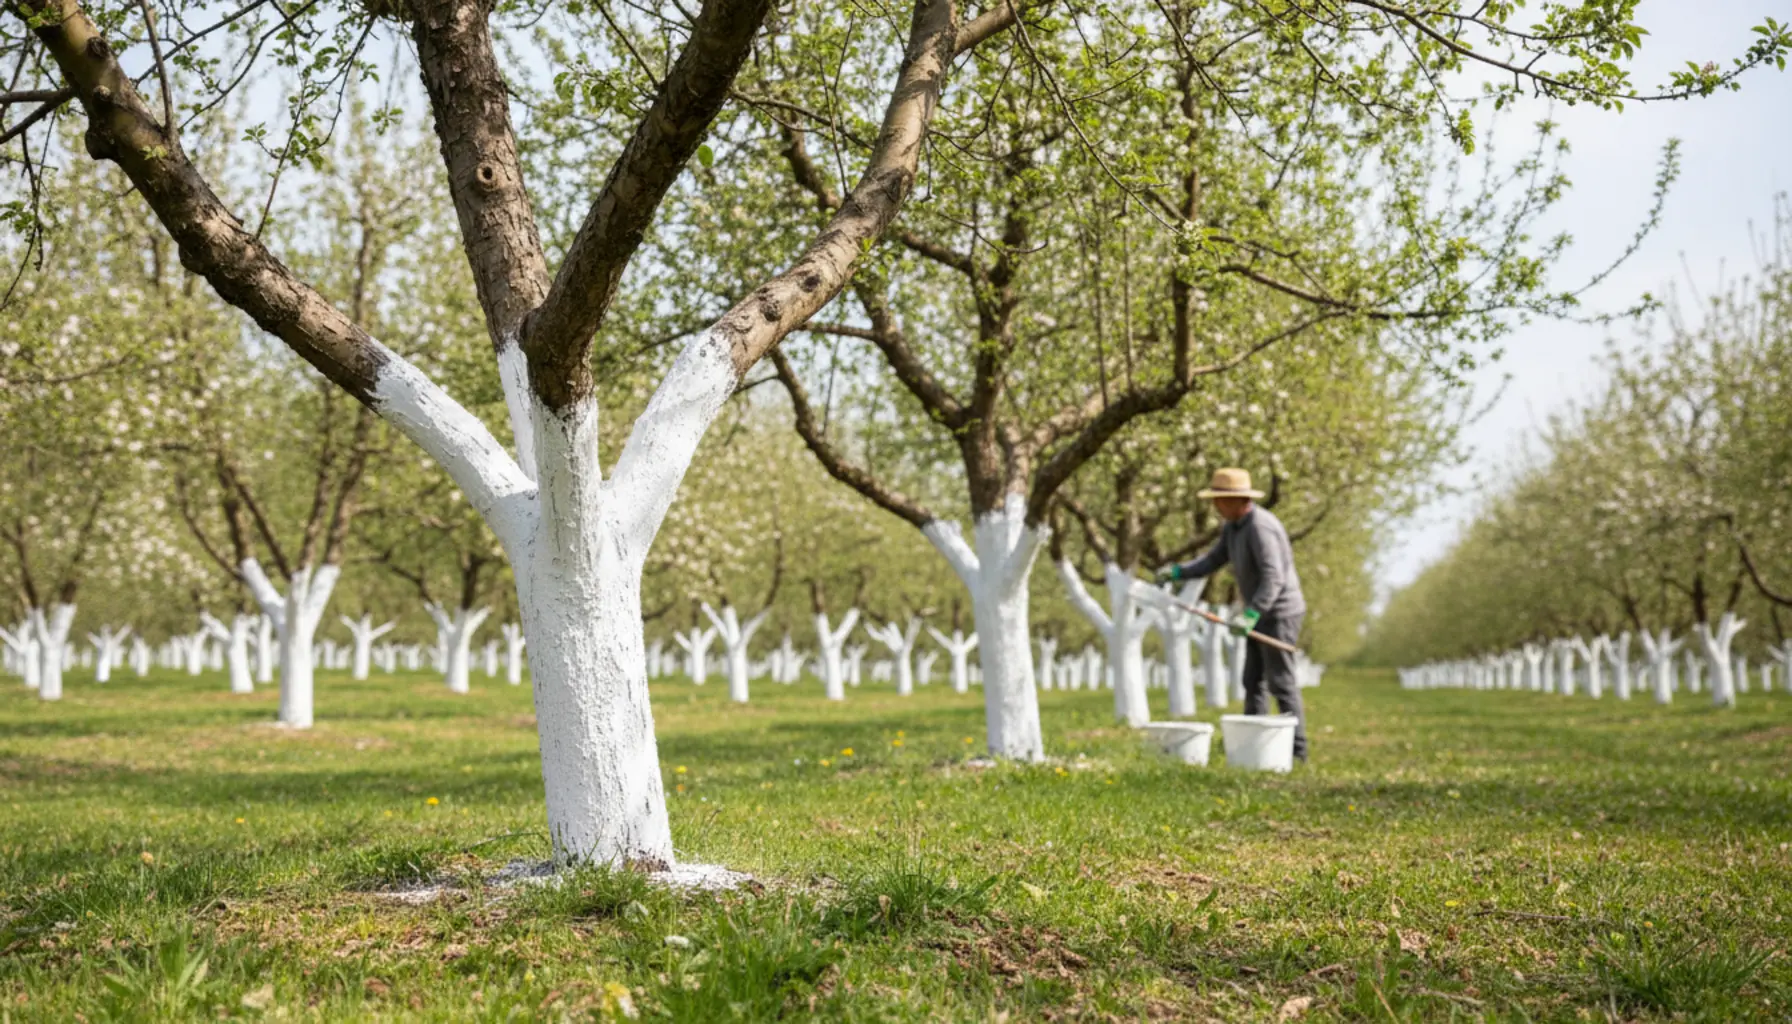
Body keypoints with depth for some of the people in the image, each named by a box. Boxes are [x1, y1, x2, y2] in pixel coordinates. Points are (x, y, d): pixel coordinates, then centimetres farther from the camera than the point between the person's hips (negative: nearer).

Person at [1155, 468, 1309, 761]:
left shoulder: (1260, 528, -24)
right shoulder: (1233, 527, 7)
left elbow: (1273, 580, -31)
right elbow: (1212, 561, 10)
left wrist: (1250, 616, -38)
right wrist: (1177, 572, -4)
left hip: (1279, 613, -10)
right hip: (1262, 614, 10)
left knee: (1281, 682, -6)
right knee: (1253, 681, 10)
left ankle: (1296, 750, 0)